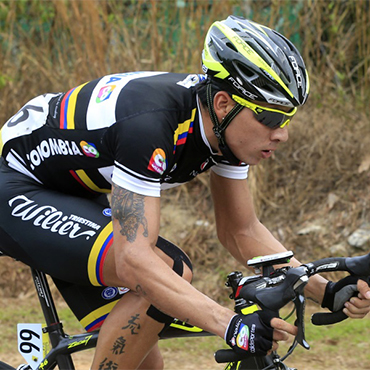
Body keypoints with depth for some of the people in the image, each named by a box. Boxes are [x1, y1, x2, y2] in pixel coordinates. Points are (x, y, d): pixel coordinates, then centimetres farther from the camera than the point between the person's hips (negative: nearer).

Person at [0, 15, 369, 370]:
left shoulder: (226, 124, -11)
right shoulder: (150, 123, -37)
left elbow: (240, 231, 1)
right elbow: (133, 257, -43)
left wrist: (327, 291, -12)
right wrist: (231, 325, -52)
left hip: (75, 194, 9)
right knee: (169, 272, -28)